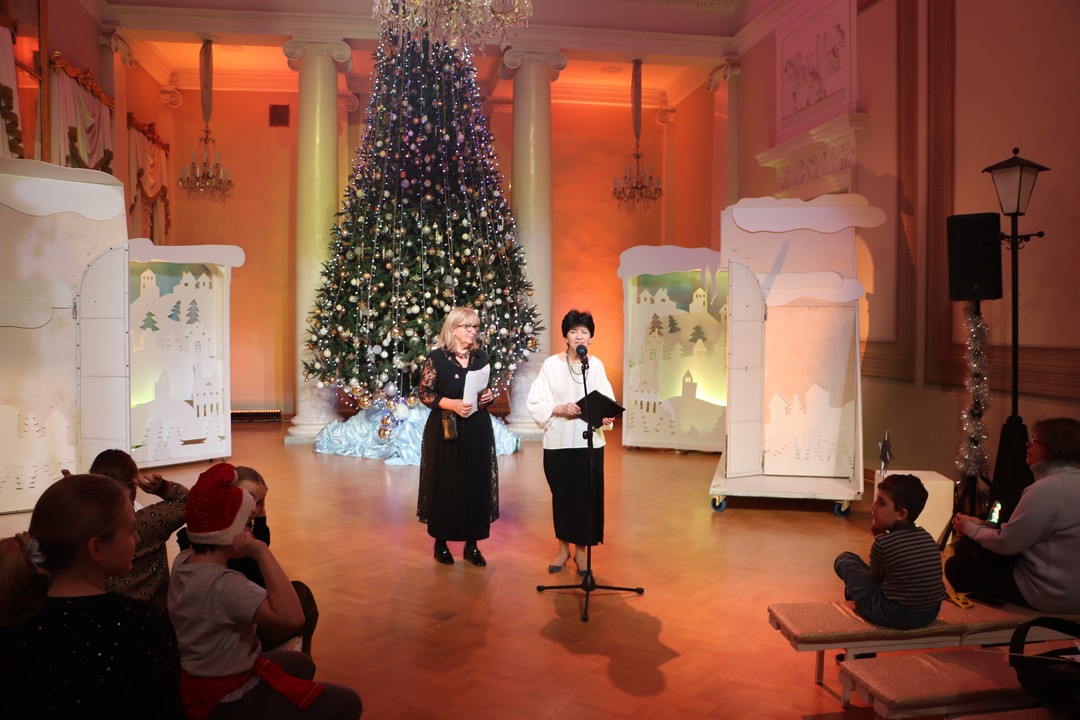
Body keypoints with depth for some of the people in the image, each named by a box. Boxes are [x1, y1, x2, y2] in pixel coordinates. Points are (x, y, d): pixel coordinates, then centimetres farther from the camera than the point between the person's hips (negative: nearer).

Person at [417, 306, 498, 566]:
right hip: (446, 431, -4)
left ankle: (472, 545, 15)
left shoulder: (481, 357, 8)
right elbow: (424, 392, -7)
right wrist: (451, 404, -20)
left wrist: (489, 396, -5)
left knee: (477, 484, 4)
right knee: (445, 485, 2)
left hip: (477, 430, 4)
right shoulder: (436, 357, -5)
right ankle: (441, 543, 18)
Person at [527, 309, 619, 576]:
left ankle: (581, 549, 21)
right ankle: (563, 548, 27)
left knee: (587, 496, 3)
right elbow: (536, 403, -5)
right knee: (561, 495, 8)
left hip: (589, 442, 1)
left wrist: (606, 416, -18)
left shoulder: (596, 365, 3)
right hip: (558, 441, -1)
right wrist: (561, 409, -19)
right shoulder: (551, 364, -4)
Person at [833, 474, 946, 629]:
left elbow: (874, 577, 1)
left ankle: (855, 593, 32)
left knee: (844, 559, 7)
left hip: (893, 616, -7)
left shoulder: (882, 542, -17)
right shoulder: (927, 537, 2)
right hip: (930, 615, 7)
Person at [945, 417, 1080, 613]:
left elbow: (1007, 543, -19)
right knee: (965, 547, 14)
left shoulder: (1047, 489, -25)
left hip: (1051, 595, -10)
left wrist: (969, 528, -1)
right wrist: (981, 524, 6)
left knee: (955, 567, -1)